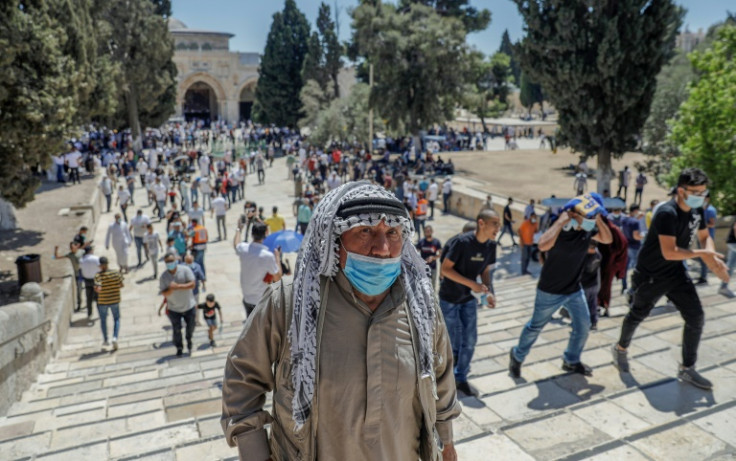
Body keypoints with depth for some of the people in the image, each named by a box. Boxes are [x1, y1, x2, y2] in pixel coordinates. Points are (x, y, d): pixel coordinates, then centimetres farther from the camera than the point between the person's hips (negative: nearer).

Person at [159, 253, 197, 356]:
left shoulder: (185, 270, -13)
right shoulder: (163, 277, -8)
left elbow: (192, 284, -20)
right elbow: (164, 293, -8)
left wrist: (178, 286, -32)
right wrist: (170, 289, -29)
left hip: (189, 306, 0)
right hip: (174, 309, 0)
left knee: (190, 326, 15)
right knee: (176, 329, 6)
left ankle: (189, 340, 47)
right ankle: (179, 348, 29)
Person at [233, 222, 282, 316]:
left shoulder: (243, 248, -10)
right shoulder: (268, 256, -27)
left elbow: (236, 245, 18)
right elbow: (277, 278, -16)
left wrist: (238, 230, 35)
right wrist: (277, 257, -7)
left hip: (247, 298, 6)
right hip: (263, 300, -6)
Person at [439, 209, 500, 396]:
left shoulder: (491, 245, -6)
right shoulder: (462, 242, -25)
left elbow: (485, 271, 5)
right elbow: (445, 269, -22)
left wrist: (489, 292, -12)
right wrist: (472, 284, -27)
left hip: (469, 298, 6)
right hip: (449, 298, -5)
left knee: (470, 339, 5)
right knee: (454, 338, 4)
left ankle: (461, 379, 19)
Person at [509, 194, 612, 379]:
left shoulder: (587, 230, -6)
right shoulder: (560, 230, -27)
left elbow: (608, 239, 1)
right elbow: (543, 245, -47)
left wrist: (599, 219, -13)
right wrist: (561, 220, -39)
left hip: (575, 290, 6)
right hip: (550, 292, -6)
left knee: (583, 326, 11)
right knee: (535, 327, 9)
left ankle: (571, 361, 34)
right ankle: (517, 356, 32)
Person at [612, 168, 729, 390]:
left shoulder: (697, 210, -2)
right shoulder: (667, 213, -29)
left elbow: (705, 237, 7)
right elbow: (669, 252, -35)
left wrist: (712, 258, -13)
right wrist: (702, 254, -25)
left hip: (676, 273, 7)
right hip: (650, 275, -7)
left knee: (696, 318, 2)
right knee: (637, 315, 13)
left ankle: (687, 369, 17)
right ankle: (621, 348, 40)